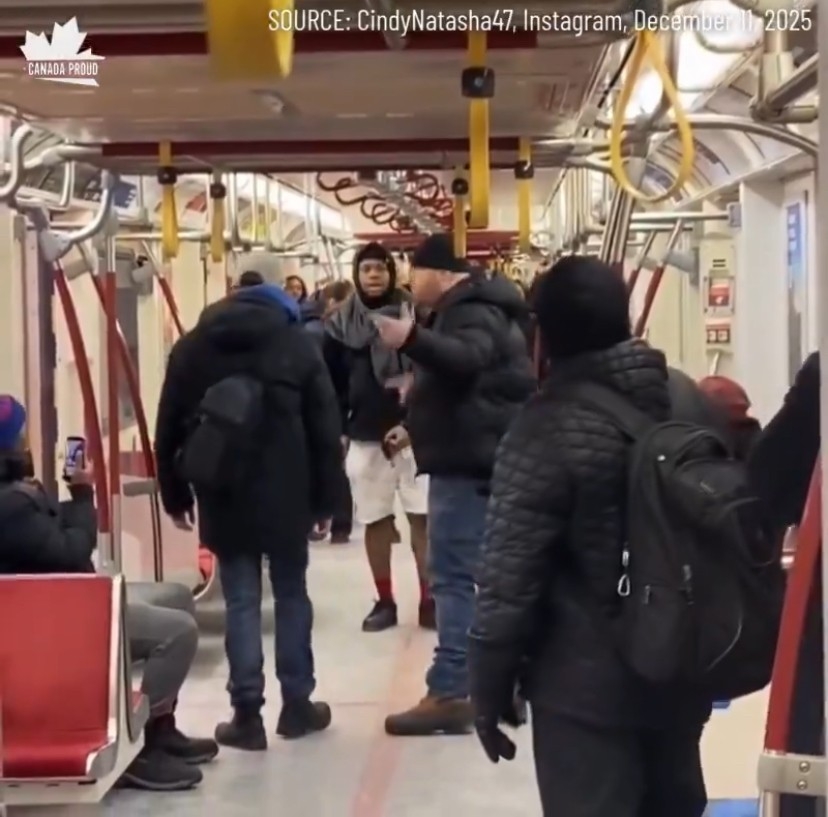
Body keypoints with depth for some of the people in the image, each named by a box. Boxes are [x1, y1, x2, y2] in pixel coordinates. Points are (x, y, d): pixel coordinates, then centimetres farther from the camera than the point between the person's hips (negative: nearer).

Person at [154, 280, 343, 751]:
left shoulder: (192, 348, 7)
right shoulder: (298, 345, 1)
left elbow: (170, 427, 8)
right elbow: (325, 428, -1)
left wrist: (176, 497, 13)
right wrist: (326, 499, 4)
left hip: (223, 499, 1)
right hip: (286, 497, -1)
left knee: (241, 602, 4)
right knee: (292, 596, 12)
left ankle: (247, 714, 3)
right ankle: (297, 704, 18)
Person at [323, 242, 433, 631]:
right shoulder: (341, 323, 4)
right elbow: (332, 383, 6)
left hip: (412, 431, -2)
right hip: (364, 436, 2)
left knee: (423, 517, 1)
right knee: (375, 521, 9)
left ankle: (428, 600, 10)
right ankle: (384, 601, 20)